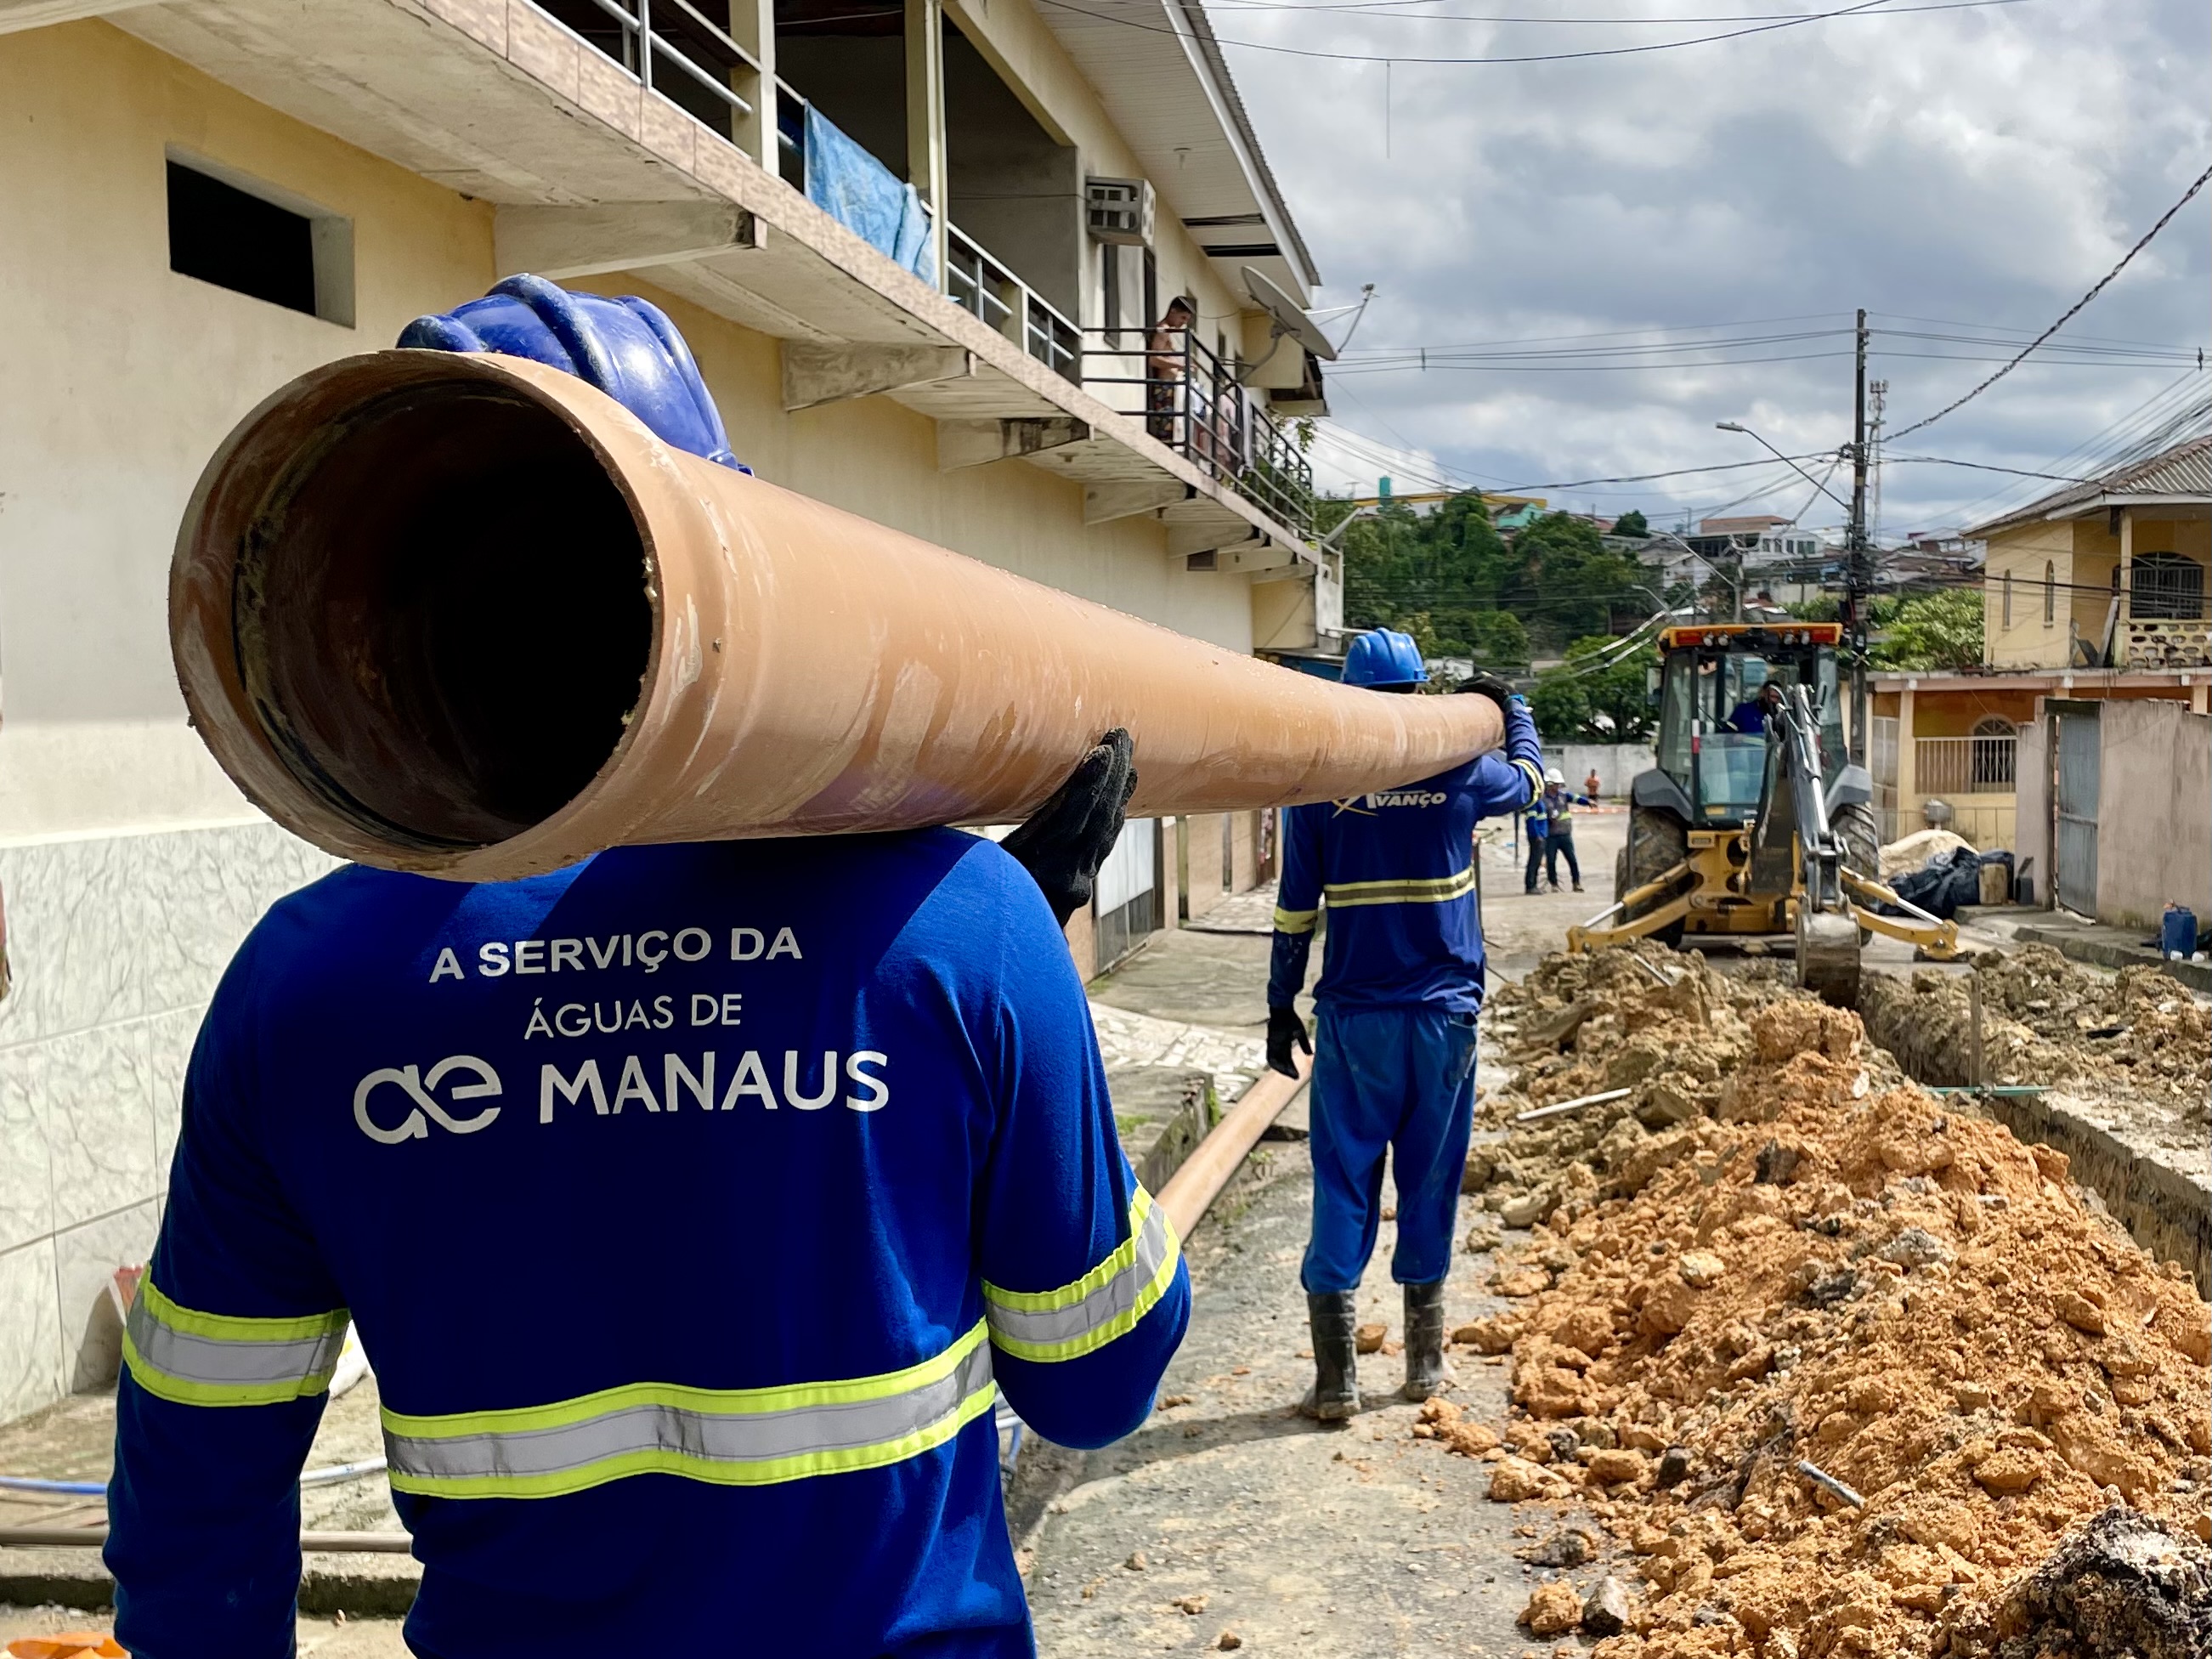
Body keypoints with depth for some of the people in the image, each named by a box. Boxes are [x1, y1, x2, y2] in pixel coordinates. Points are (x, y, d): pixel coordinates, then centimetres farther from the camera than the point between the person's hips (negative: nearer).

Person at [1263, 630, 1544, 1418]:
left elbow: (1296, 906, -1)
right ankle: (1425, 1360, 22)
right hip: (1444, 1013, 1)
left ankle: (1335, 1377, 2)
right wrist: (1511, 706, 38)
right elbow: (1529, 776, 21)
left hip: (1353, 1019, -1)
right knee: (1430, 1181, 11)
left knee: (1342, 1184, 3)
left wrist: (1281, 1004, 7)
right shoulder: (1458, 774, -1)